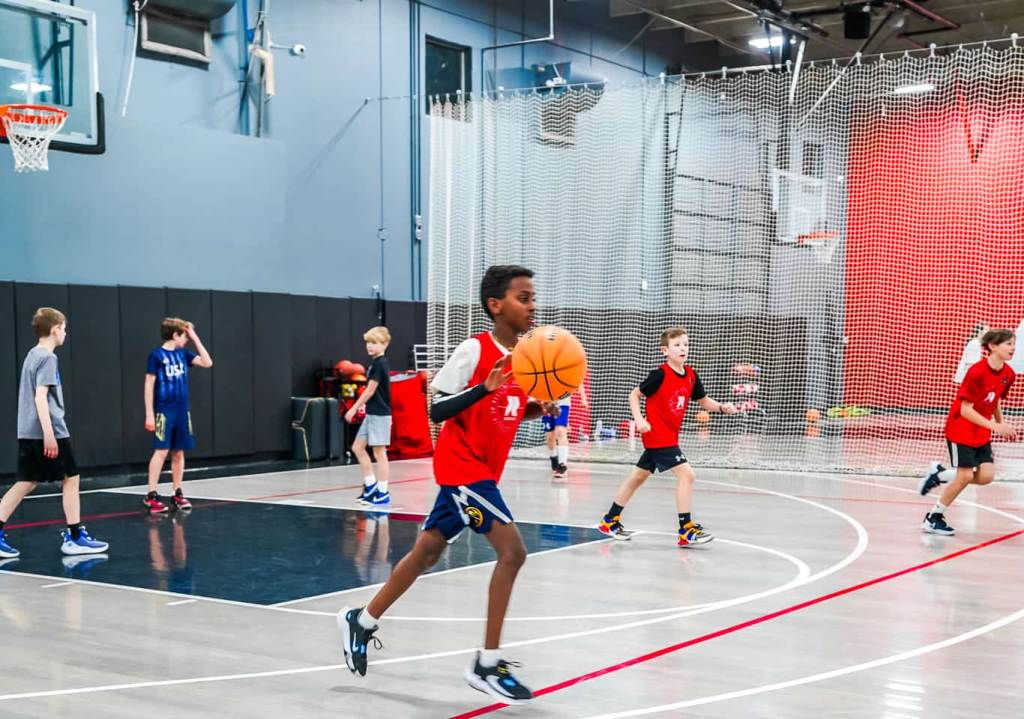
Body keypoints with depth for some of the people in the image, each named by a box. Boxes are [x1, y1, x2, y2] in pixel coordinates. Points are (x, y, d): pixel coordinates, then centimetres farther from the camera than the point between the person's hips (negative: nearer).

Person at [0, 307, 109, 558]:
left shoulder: (32, 355, 16)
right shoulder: (47, 358, -12)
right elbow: (40, 397, -20)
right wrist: (49, 434, -23)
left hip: (29, 433, 9)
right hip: (49, 431, -9)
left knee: (26, 483, 9)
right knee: (71, 479, 2)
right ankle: (74, 536, 5)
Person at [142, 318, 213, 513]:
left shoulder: (183, 354, 11)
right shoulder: (157, 355, -6)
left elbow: (207, 363, 8)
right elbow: (149, 385, -7)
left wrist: (196, 338, 4)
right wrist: (149, 414, -11)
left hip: (182, 411, 6)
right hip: (164, 411, -6)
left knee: (179, 453, 8)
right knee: (161, 451, -9)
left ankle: (177, 494, 15)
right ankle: (151, 495, -6)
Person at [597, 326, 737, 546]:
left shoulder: (691, 376, 3)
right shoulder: (660, 374, -15)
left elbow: (703, 400, 14)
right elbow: (634, 395, -7)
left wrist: (722, 407, -4)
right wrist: (639, 420, -19)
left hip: (669, 436, 8)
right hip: (657, 435, -8)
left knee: (639, 476, 16)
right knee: (686, 474, -15)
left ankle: (610, 521, 28)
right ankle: (686, 530, -10)